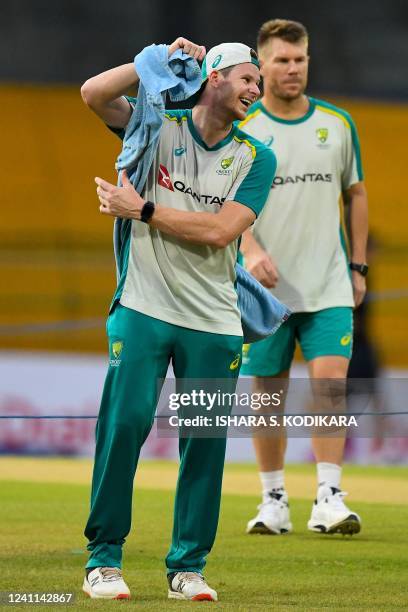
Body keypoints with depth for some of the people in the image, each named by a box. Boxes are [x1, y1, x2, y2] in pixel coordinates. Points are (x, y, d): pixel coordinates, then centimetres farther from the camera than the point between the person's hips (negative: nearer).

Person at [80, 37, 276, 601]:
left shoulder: (255, 157, 5)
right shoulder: (159, 126, 5)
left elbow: (219, 231, -7)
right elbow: (95, 94, -11)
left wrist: (142, 209, -7)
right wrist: (162, 60, -10)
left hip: (213, 321, 2)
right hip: (143, 310, -2)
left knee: (206, 438, 0)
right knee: (125, 422, -10)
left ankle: (187, 567, 11)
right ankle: (103, 560, -1)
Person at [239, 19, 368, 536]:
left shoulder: (337, 123, 7)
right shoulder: (240, 129, -2)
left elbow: (355, 194, 16)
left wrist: (358, 265, 12)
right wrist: (253, 251, -26)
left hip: (328, 286, 1)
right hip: (265, 288, -1)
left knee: (331, 382, -11)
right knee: (267, 394, 4)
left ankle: (328, 498, -10)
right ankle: (274, 502, 14)